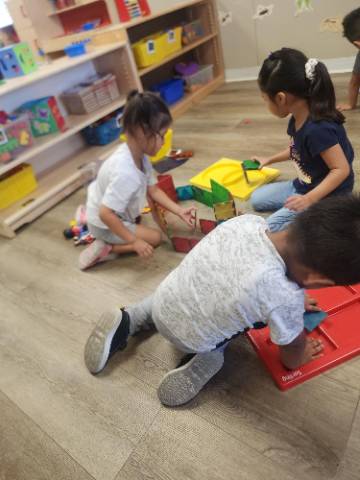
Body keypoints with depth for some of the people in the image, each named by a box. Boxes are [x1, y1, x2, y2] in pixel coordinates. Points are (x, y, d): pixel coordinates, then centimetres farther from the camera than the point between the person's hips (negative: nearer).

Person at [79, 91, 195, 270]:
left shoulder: (139, 155, -11)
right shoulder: (125, 173, -39)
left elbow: (153, 190, -2)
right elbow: (105, 214, -36)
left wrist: (180, 211, -8)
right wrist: (134, 241, -29)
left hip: (117, 213, 8)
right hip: (104, 224, -8)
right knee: (155, 237, -5)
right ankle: (106, 247, -5)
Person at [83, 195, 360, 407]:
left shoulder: (246, 221, -21)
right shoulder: (285, 298, -33)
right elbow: (292, 357, -10)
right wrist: (302, 355, 13)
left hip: (161, 306, 4)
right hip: (189, 341, -3)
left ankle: (129, 319, 19)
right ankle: (209, 360, 3)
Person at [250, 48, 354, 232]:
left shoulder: (318, 129, -32)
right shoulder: (297, 119, -3)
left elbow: (341, 169, -27)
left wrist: (309, 199, -34)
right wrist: (270, 160, 24)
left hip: (327, 195, -10)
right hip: (304, 186, 10)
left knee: (271, 227, -18)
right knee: (257, 199, 13)